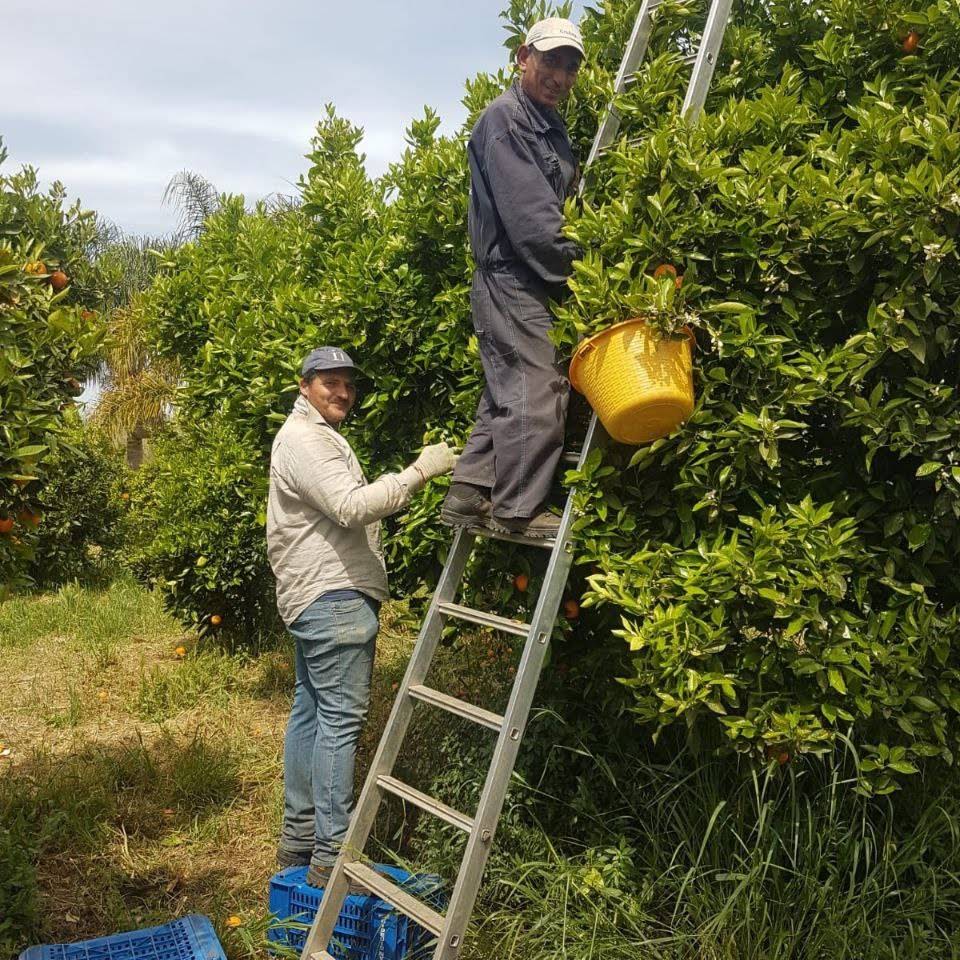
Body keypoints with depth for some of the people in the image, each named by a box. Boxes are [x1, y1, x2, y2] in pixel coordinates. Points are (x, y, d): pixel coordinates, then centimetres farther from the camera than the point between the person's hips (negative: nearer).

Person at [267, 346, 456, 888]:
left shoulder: (320, 436, 24)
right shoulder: (303, 439, -11)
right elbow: (351, 506, -25)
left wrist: (407, 489, 14)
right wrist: (417, 473, -26)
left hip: (316, 597, 11)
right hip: (333, 597, -11)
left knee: (312, 711, 13)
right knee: (341, 717, -11)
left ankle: (299, 839, 21)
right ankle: (332, 856, -8)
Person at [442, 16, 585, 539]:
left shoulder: (549, 124, 22)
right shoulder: (505, 117, -8)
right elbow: (526, 213, -17)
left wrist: (567, 263, 10)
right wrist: (573, 265, -15)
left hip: (527, 282, 10)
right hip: (511, 278, -10)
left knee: (506, 392, 9)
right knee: (535, 388, -11)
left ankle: (468, 495, 13)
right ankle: (517, 510, -6)